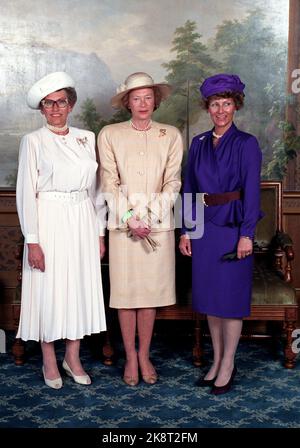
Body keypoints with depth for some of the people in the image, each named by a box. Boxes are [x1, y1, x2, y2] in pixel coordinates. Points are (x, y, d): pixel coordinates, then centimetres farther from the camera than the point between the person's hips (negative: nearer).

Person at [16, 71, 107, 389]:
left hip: (82, 222, 4)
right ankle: (49, 362, 20)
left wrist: (100, 232, 7)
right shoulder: (33, 141, -2)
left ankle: (73, 357, 25)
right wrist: (32, 240, -12)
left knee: (81, 287, 8)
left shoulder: (87, 138, 8)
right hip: (49, 222, -3)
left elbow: (95, 189, 9)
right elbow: (26, 192, -6)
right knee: (49, 290, 2)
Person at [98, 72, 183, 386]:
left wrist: (151, 216, -10)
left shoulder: (171, 136, 5)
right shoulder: (110, 135, 2)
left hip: (159, 223, 1)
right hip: (122, 223, -1)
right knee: (125, 290, 3)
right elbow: (109, 183, -2)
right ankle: (130, 357, 17)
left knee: (151, 290, 6)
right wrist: (130, 217, -11)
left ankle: (144, 355, 20)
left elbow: (172, 183, 2)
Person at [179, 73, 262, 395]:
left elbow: (251, 192, -8)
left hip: (233, 226, -5)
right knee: (209, 295, 11)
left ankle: (228, 366, 16)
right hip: (204, 227, 5)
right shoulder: (198, 144, 9)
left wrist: (247, 235, -14)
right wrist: (186, 230, 4)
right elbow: (189, 189, 9)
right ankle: (216, 360, 25)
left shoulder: (246, 144, -4)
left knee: (231, 296, 2)